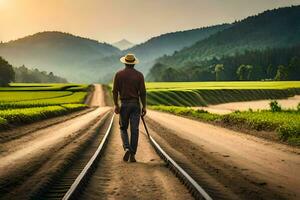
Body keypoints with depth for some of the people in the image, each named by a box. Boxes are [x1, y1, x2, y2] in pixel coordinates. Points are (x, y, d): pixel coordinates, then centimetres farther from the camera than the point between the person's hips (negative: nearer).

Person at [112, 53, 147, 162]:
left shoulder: (119, 74, 0)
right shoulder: (139, 75, 0)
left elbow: (115, 90, -5)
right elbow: (142, 91, -4)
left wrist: (116, 105, -3)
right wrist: (144, 106, 0)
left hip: (124, 104, 0)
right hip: (135, 104, 0)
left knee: (123, 128, 13)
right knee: (134, 130, 2)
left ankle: (127, 148, -10)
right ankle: (132, 155, 0)